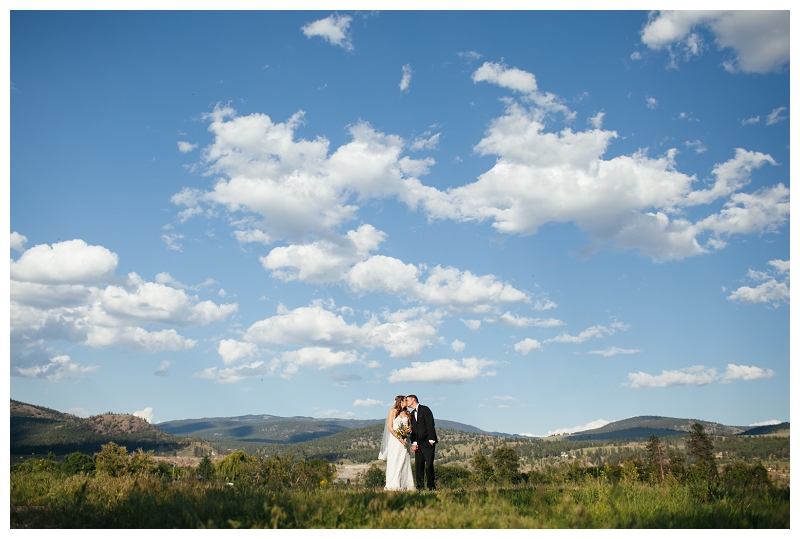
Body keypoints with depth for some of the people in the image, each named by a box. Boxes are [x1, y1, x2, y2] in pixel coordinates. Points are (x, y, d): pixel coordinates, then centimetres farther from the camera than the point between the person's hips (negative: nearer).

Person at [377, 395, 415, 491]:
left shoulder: (407, 413, 14)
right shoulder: (393, 412, 1)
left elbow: (410, 426, 15)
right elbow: (390, 427, -5)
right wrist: (399, 438, -13)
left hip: (404, 441, 4)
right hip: (394, 439, -4)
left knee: (404, 463, 2)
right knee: (394, 462, -5)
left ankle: (404, 485, 3)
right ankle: (393, 485, -5)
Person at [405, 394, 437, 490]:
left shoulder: (425, 409, -4)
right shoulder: (412, 414, 17)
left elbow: (430, 424, -10)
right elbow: (413, 429, 14)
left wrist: (431, 439, -15)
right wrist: (413, 443, 3)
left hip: (428, 442, -7)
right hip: (418, 443, 7)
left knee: (429, 464, -7)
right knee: (418, 465, 2)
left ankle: (431, 486, 1)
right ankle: (419, 486, 6)